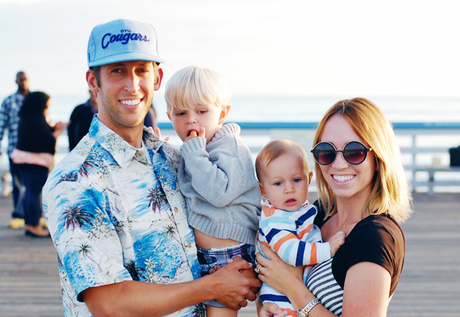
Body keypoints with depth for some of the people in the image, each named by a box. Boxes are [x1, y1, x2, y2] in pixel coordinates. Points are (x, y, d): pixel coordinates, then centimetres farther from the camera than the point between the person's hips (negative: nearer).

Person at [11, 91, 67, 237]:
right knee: (35, 193, -3)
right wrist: (59, 130, -4)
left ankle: (29, 225, 21)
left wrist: (53, 128, 13)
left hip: (23, 159, 10)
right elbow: (48, 140, -18)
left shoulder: (25, 119, 11)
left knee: (30, 192, 15)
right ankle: (35, 227, 2)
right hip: (36, 161, -10)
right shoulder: (36, 120, -19)